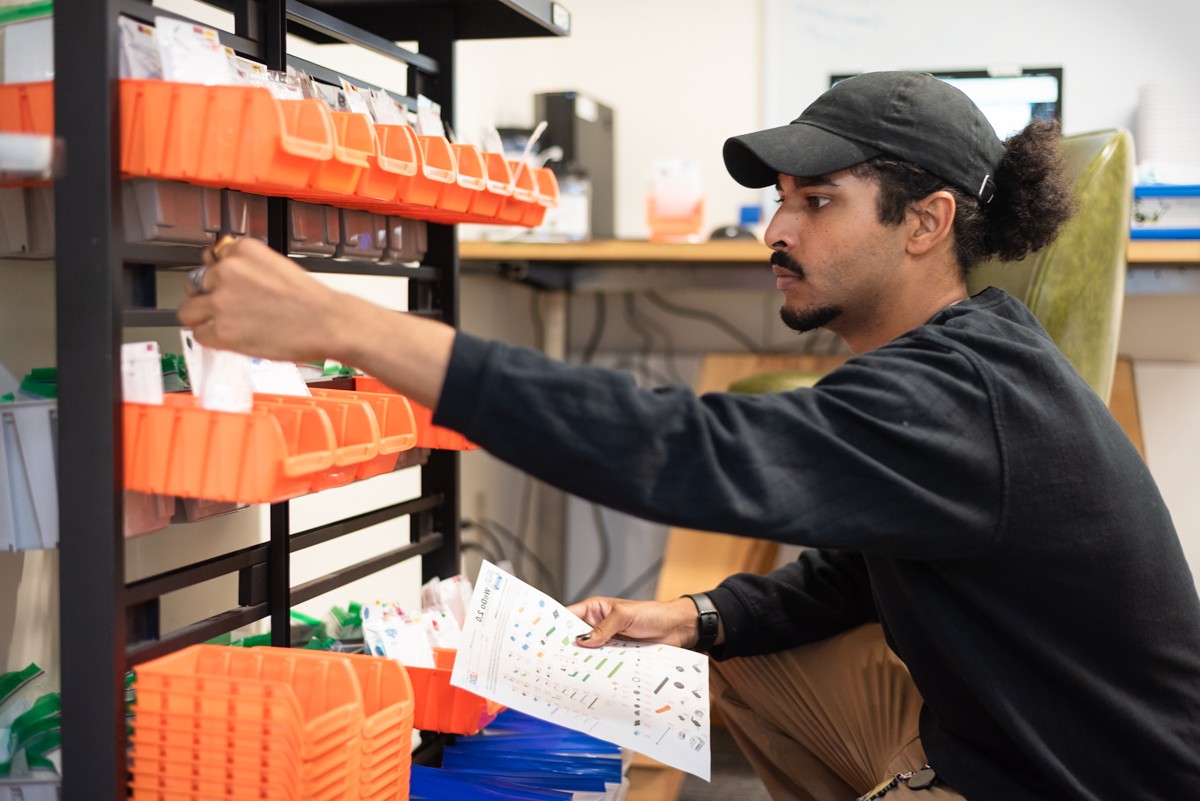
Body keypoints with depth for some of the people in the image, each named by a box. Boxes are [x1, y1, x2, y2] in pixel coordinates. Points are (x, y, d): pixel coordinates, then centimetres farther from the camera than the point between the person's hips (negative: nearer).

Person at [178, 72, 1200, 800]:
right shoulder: (955, 362, 2)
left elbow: (689, 449, -42)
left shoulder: (967, 401, -30)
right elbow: (850, 573, 13)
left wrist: (345, 324, -44)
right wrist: (690, 617, -3)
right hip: (984, 718, 9)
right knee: (743, 654, 14)